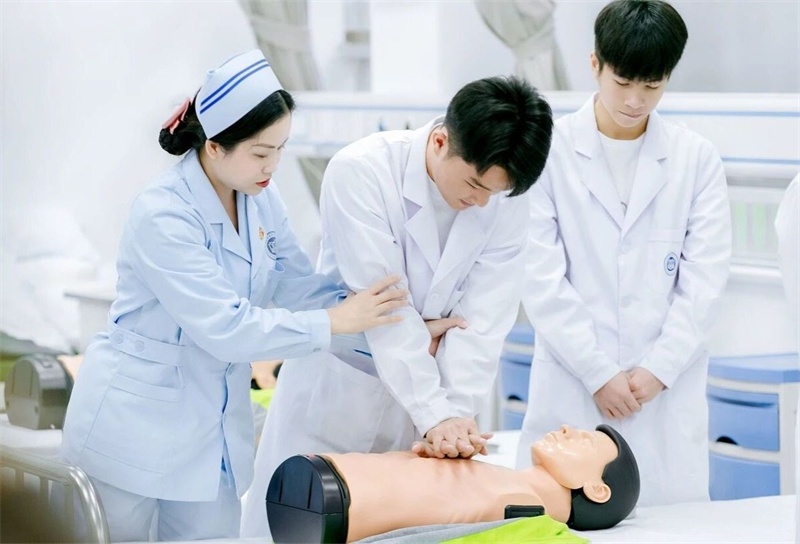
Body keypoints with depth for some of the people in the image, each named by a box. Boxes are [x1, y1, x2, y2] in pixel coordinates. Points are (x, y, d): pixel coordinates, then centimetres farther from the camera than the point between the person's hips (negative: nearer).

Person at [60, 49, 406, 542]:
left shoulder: (260, 197, -3)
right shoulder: (163, 216, -24)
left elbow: (298, 283, -1)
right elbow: (226, 327, -27)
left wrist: (387, 320, -14)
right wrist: (334, 323, -22)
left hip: (215, 423, 6)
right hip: (135, 422, -6)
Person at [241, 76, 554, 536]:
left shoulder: (506, 193, -10)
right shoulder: (361, 171, -21)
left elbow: (484, 315, -13)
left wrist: (458, 410, -23)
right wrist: (435, 415, -28)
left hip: (431, 379, 3)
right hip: (337, 381, -2)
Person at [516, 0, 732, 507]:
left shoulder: (697, 159, 5)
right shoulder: (552, 150, -1)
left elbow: (704, 281, 2)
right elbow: (543, 278, -5)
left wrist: (658, 370, -7)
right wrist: (598, 373, -9)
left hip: (668, 391, 1)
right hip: (572, 386, -1)